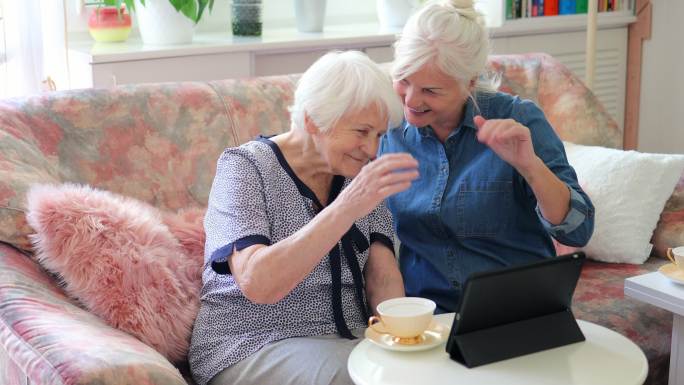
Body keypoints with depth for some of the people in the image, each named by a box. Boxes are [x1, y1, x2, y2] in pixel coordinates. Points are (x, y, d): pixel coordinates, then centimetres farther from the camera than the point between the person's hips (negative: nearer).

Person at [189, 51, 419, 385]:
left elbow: (383, 276, 1)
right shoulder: (245, 167, -10)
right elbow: (257, 284, -26)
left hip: (348, 339, 6)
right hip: (250, 349, -5)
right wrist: (347, 208, -35)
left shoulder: (359, 172, 7)